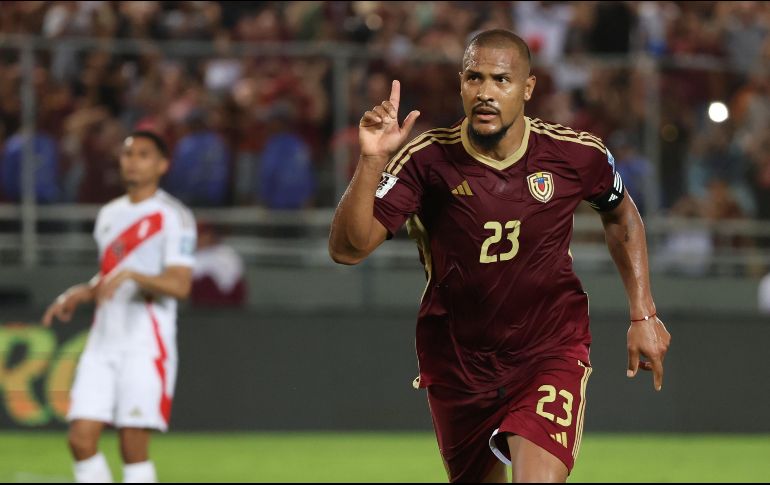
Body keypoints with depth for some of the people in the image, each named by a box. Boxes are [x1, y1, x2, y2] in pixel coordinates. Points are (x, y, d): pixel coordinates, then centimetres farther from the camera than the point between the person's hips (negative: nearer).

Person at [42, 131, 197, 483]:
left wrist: (130, 274, -28)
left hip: (145, 346, -6)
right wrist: (77, 295, 11)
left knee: (134, 450, -8)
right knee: (81, 439, -3)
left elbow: (179, 285, -15)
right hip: (102, 343, 7)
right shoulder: (109, 215, 18)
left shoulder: (173, 217, -4)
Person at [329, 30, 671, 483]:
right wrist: (372, 161, -36)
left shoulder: (576, 154, -11)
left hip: (551, 349, -1)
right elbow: (348, 249, -23)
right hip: (456, 357, 1)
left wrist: (644, 315, 8)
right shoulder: (426, 160, -16)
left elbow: (621, 214, 12)